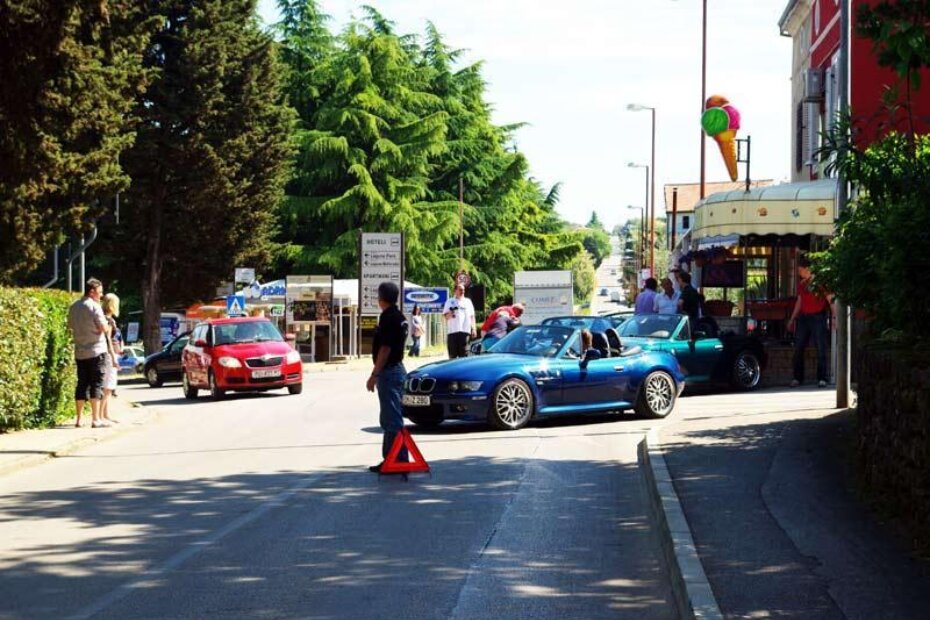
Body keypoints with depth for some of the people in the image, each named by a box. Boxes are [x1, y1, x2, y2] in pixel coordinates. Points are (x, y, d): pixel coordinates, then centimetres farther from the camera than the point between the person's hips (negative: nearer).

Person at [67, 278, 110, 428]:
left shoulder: (73, 307, 9)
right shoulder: (94, 306, -12)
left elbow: (71, 327, 17)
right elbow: (104, 328, -15)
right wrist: (108, 326, 5)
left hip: (80, 352, 6)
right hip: (96, 351, -6)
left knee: (82, 384, 10)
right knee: (96, 384, -4)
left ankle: (79, 419, 10)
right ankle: (95, 419, -7)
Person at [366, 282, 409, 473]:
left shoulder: (388, 318, -17)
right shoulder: (399, 317, 14)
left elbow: (385, 349, -21)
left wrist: (374, 374, -19)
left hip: (389, 371, -10)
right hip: (396, 368, 10)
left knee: (392, 420, -8)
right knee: (390, 419, 15)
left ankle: (399, 460, -8)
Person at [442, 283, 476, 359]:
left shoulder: (468, 301, 15)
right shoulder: (450, 302, 9)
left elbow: (472, 316, 17)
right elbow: (446, 316, 4)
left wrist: (473, 329, 9)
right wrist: (450, 313, -17)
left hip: (465, 330, 1)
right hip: (453, 331, -1)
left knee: (463, 354, -3)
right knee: (452, 355, -1)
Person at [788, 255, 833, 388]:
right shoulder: (801, 283, 12)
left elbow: (830, 300, -9)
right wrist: (792, 319, 23)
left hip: (817, 317, -6)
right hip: (803, 318, 6)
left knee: (821, 349, -5)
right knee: (798, 349, 5)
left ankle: (822, 379, -3)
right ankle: (797, 378, 12)